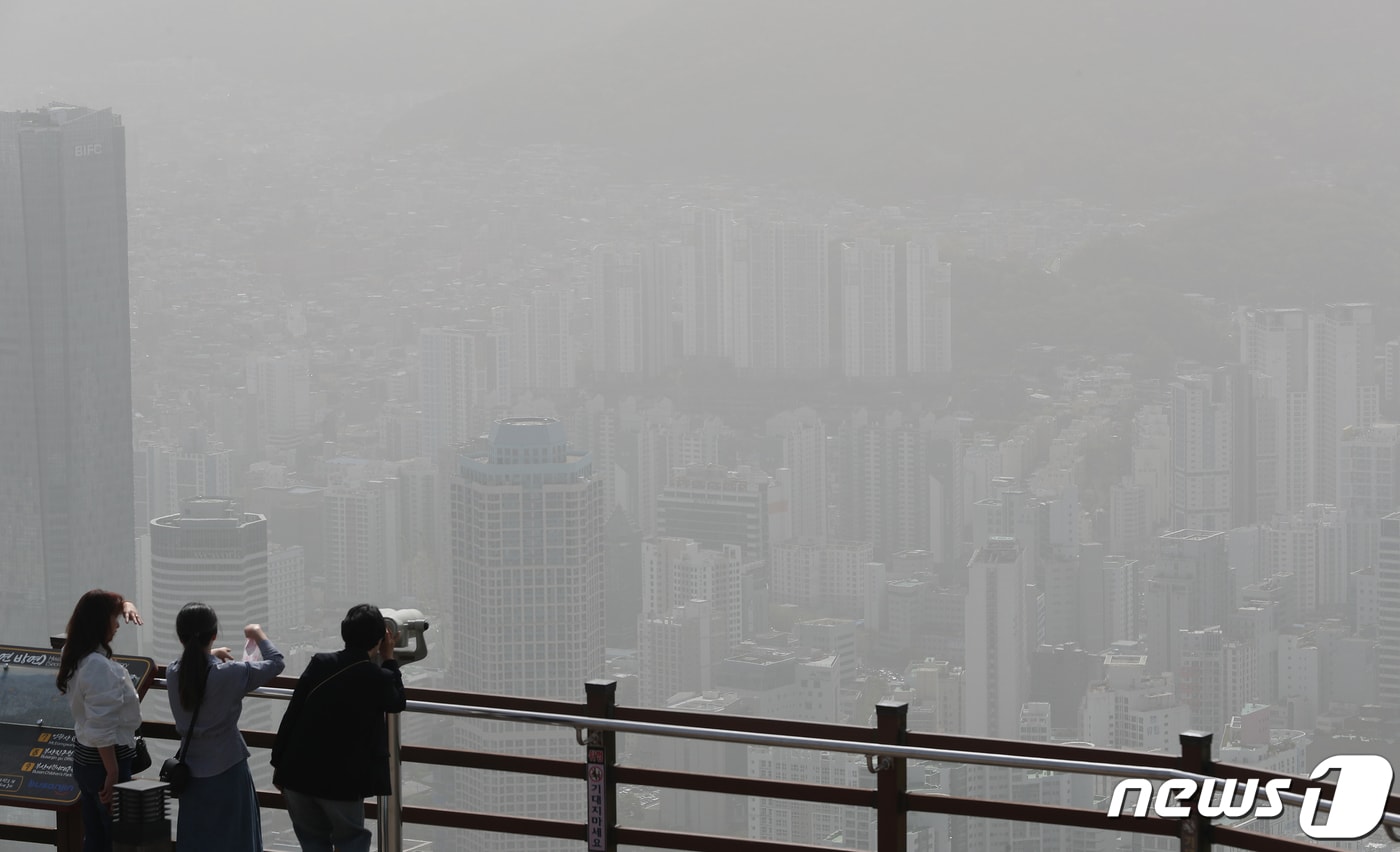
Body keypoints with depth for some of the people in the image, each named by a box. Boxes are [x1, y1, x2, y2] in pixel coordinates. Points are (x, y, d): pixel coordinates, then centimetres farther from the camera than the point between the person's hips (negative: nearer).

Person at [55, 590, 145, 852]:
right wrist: (113, 774, -21)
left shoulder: (74, 655, 5)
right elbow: (102, 730, -25)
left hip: (85, 758, 9)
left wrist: (125, 605, 4)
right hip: (104, 761, -9)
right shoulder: (99, 666, -24)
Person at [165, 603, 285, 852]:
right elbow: (276, 662, -6)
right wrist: (259, 635, 10)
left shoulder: (173, 673, -7)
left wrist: (210, 656, 27)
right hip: (227, 770, -4)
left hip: (192, 773, 4)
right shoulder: (229, 674, -19)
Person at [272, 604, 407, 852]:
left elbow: (292, 714, -2)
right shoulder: (379, 678, -8)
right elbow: (397, 704, 14)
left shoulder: (320, 663, -3)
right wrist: (389, 659, 20)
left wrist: (278, 763, 7)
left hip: (298, 773, 2)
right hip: (341, 780, -2)